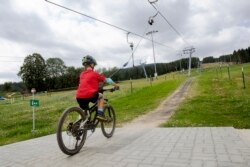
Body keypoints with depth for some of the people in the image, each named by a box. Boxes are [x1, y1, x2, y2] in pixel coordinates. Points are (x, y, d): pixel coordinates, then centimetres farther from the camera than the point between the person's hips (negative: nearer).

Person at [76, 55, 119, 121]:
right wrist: (115, 85, 30)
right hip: (90, 95, -5)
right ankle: (100, 114, 11)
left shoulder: (82, 74, 19)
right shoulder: (94, 73, 5)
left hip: (79, 97, 5)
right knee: (101, 96, 23)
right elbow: (107, 80, 15)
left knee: (84, 111, 29)